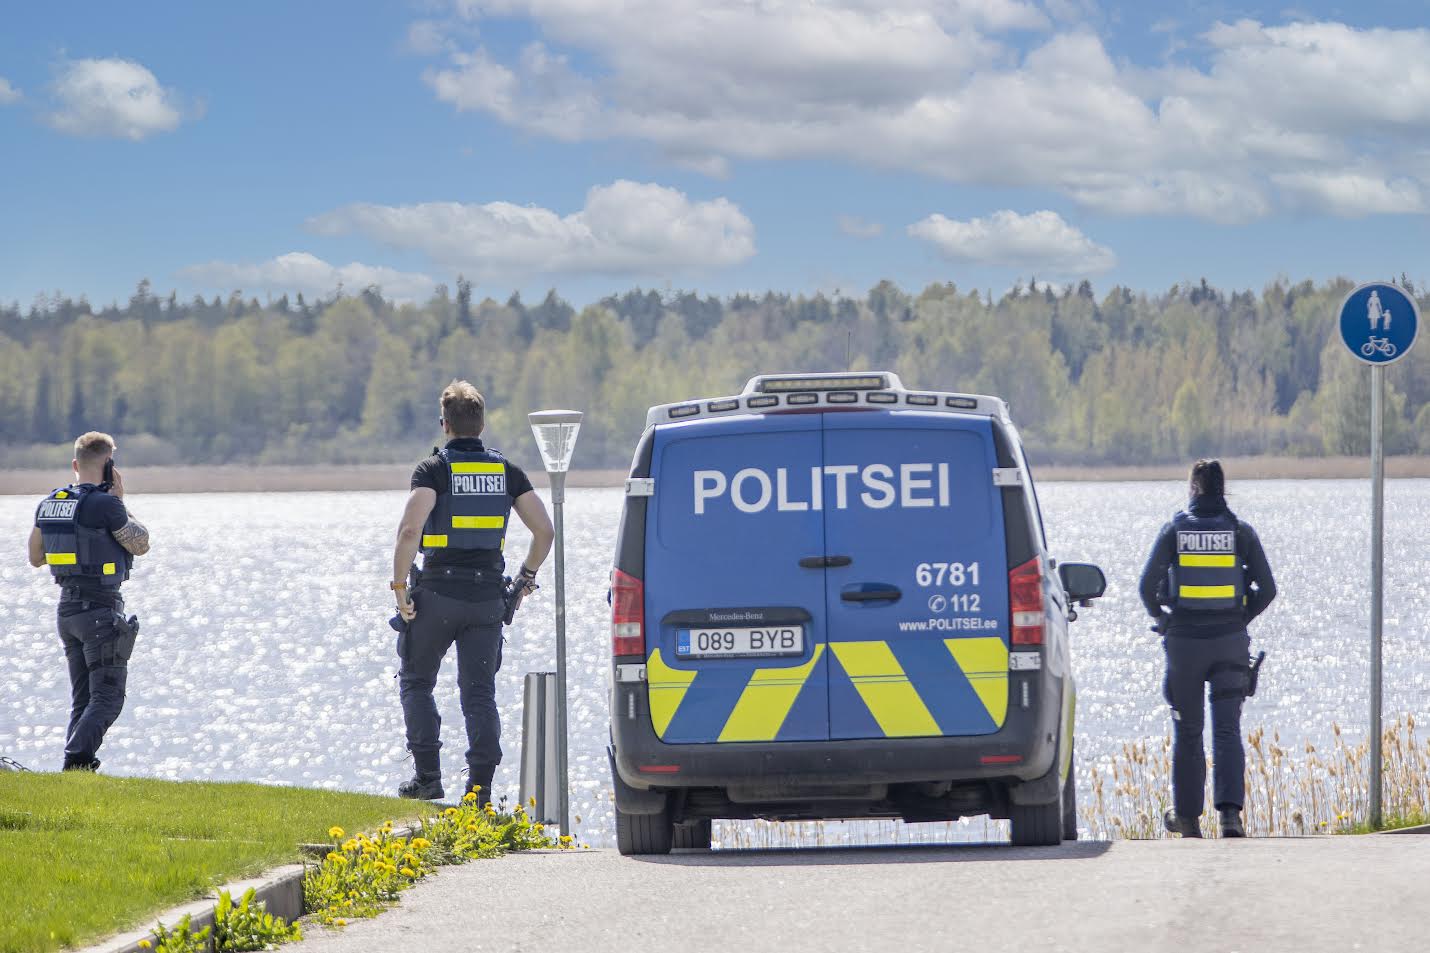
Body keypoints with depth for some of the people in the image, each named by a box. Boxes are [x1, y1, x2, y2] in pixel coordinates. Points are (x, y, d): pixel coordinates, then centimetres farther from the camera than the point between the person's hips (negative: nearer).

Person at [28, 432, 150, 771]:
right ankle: (76, 760, -22)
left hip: (67, 608, 7)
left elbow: (35, 558, 18)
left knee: (82, 699, 13)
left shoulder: (48, 505, 7)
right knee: (107, 698, -5)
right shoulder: (105, 506, -15)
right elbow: (141, 545, -2)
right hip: (101, 609, -7)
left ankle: (77, 769, 7)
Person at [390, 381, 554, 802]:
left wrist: (399, 586, -13)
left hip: (437, 593, -3)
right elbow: (544, 530, 4)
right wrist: (527, 574, 18)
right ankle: (481, 785, -3)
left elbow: (410, 530, -21)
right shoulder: (506, 471, 6)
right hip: (488, 597, 3)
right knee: (480, 692, 7)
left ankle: (428, 775, 6)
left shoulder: (434, 469, -7)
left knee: (416, 680, 14)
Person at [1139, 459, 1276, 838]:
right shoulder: (1241, 532, 0)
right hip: (1230, 643, 0)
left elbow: (1148, 586, -6)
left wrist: (1163, 620, 12)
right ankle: (1230, 811, -20)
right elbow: (1267, 589, -2)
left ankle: (1187, 815, 18)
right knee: (1227, 730, -2)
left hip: (1184, 642, 0)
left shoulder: (1175, 530, -2)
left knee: (1187, 732, 12)